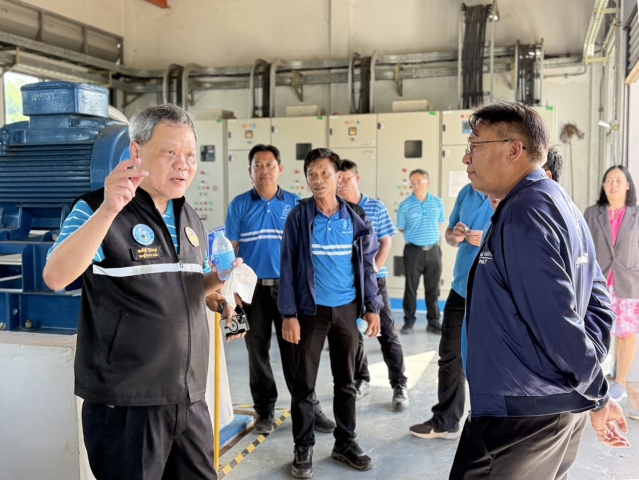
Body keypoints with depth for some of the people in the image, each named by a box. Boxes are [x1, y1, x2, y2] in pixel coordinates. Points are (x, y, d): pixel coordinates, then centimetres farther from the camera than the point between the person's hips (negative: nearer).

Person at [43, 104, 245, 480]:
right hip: (125, 401, -6)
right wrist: (107, 211, -37)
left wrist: (219, 279, 2)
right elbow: (56, 277, -26)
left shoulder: (191, 220, 10)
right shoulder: (97, 210, -10)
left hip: (189, 397, 7)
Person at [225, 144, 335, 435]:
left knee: (294, 350, 4)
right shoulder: (239, 205, 2)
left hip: (288, 286, 0)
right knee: (257, 351, 9)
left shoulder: (294, 204, 3)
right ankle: (265, 410, 22)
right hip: (252, 288, 1)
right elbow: (231, 249, 2)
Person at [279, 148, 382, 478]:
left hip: (347, 309, 3)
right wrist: (288, 313, -11)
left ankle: (345, 442, 28)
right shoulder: (299, 216, -5)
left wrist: (372, 307, 3)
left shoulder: (355, 217, 2)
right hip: (311, 310, -2)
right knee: (304, 382, 5)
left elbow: (366, 264, 7)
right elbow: (288, 266, -6)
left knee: (346, 380, 13)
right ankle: (303, 447, 20)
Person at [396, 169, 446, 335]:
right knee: (411, 288, 5)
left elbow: (440, 225, 12)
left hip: (433, 250, 2)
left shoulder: (438, 203, 2)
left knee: (433, 289, 9)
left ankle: (433, 322, 19)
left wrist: (431, 238, 5)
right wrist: (416, 236, 2)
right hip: (413, 251, -2)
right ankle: (408, 322, 15)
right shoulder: (405, 206, -6)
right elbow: (401, 229, 3)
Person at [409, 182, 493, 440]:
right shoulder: (467, 192, 6)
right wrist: (454, 236, -7)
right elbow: (450, 233, 16)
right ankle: (445, 421, 28)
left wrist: (488, 241, -27)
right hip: (461, 290, 6)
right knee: (450, 357, 14)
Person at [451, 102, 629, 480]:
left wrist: (597, 397, -10)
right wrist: (593, 393, 9)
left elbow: (557, 322, -22)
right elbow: (597, 300, 12)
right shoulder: (561, 203, 11)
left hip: (520, 414, -10)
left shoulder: (522, 215, -20)